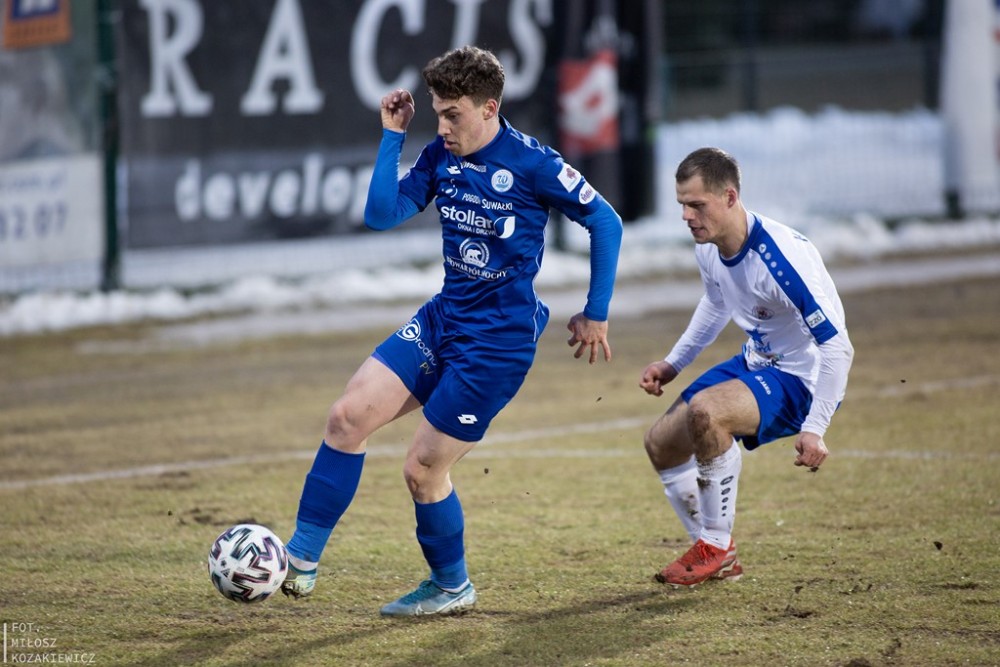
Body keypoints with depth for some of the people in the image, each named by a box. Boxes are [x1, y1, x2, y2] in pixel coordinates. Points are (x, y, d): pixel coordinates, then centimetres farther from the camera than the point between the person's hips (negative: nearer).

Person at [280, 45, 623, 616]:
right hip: (442, 318, 7)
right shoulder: (441, 157, 3)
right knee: (348, 416, -7)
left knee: (424, 469, -4)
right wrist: (392, 137, -8)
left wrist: (596, 313, -5)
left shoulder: (532, 164, -16)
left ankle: (453, 587, 20)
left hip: (499, 340, -7)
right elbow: (382, 215, -2)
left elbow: (605, 222, -8)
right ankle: (302, 558, -1)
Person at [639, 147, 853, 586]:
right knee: (661, 444, 8)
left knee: (705, 411, -34)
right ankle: (719, 562, 21)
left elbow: (838, 348, -29)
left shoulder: (781, 257, -30)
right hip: (756, 364, 9)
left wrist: (814, 430, -33)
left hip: (802, 380, -9)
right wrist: (673, 364, 14)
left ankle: (716, 546, -15)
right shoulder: (708, 248, -4)